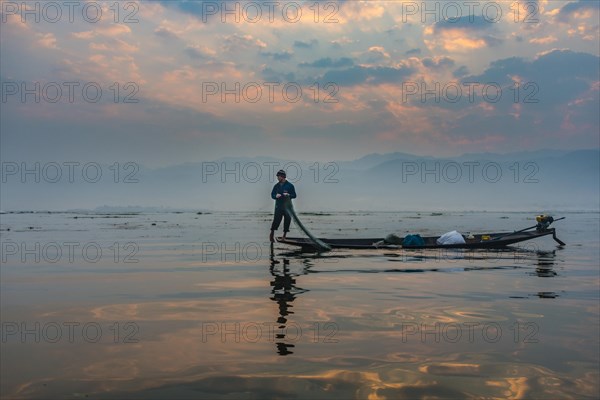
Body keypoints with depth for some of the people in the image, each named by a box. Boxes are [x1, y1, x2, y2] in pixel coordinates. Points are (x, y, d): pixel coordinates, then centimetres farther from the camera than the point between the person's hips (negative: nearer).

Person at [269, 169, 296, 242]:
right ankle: (271, 234, 2)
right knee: (276, 220, -8)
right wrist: (276, 196, -11)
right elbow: (272, 195, 11)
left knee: (287, 220, 3)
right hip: (278, 206, 1)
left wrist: (288, 195, -18)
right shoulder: (276, 186, 8)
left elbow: (294, 195, 1)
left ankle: (284, 235, 16)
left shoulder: (290, 185, 0)